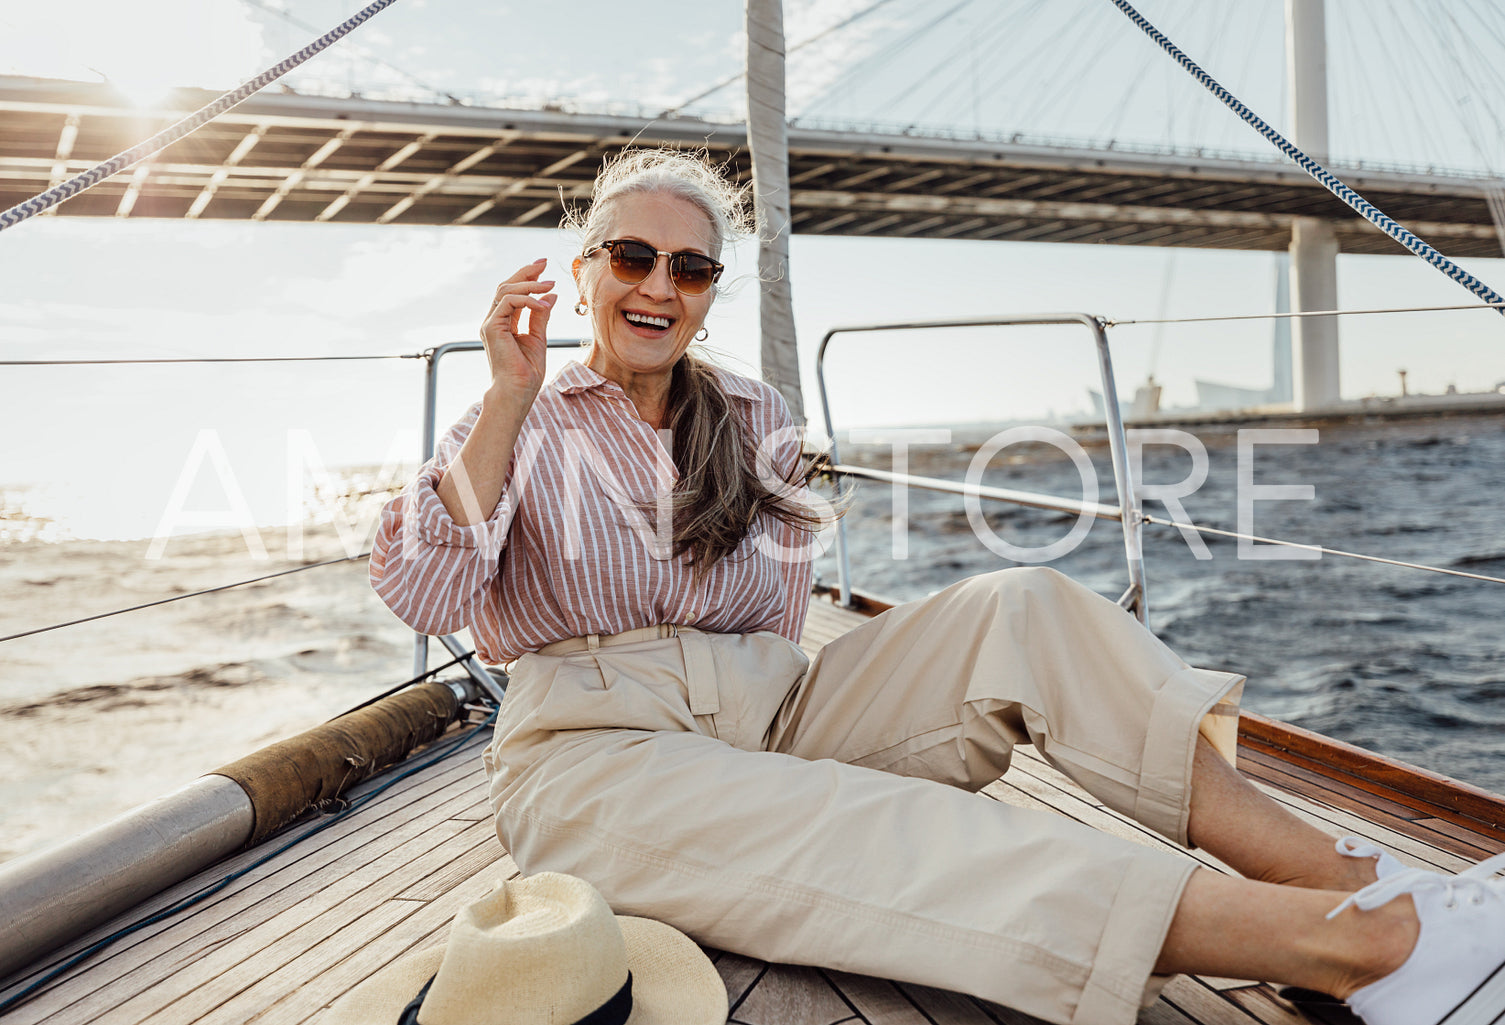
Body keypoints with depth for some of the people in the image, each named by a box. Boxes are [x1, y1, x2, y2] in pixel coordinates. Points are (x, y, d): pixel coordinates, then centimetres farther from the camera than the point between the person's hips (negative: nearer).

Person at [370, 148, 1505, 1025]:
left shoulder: (753, 418, 16)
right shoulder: (521, 423, 7)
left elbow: (775, 621, 15)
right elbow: (419, 594, -9)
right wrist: (510, 398, -12)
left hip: (767, 714, 4)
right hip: (597, 752, -4)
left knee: (1019, 609, -19)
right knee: (866, 833, -35)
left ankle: (1341, 870, -24)